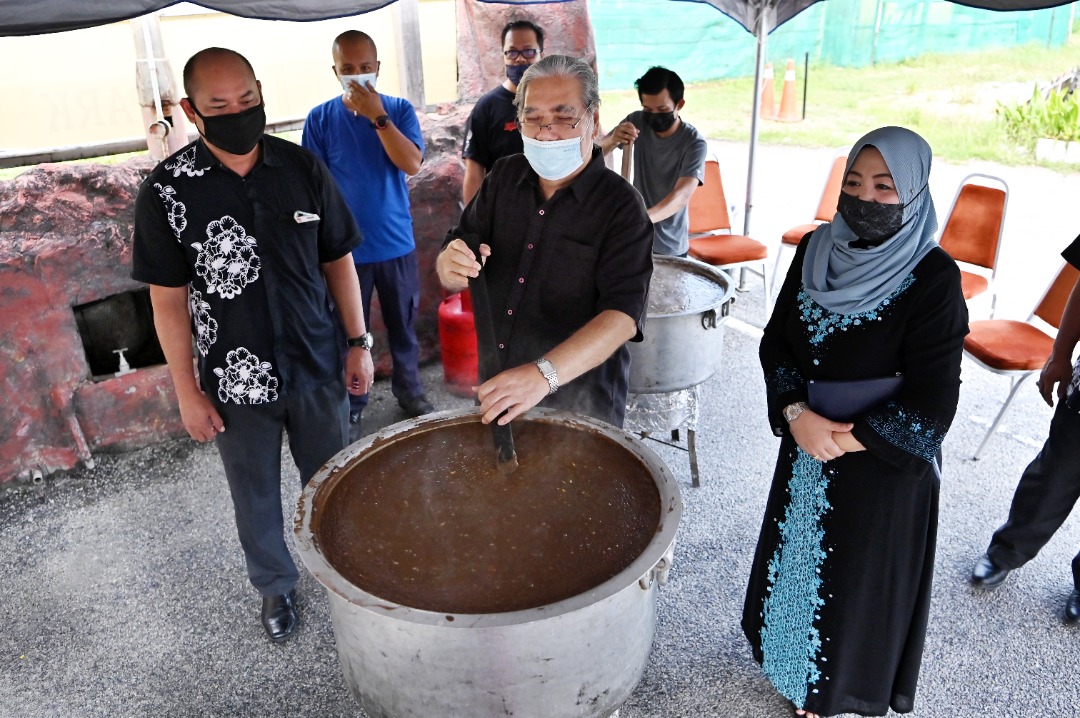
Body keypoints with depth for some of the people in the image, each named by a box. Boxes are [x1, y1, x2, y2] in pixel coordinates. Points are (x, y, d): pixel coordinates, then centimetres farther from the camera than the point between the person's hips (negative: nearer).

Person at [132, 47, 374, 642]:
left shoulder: (302, 169, -5)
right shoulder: (167, 191, -11)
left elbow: (337, 260, 3)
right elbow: (168, 298, -6)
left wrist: (358, 343, 2)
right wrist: (187, 391, -5)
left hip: (318, 366, 2)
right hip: (237, 381, -1)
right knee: (256, 495, 17)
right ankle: (275, 584, 43)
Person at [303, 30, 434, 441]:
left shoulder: (399, 110, -3)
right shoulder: (320, 119, -5)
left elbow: (412, 164, -17)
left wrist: (378, 116, -24)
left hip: (397, 244, 1)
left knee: (403, 325, 15)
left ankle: (409, 389, 35)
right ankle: (352, 406, 26)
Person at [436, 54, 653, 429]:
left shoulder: (621, 206, -15)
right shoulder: (504, 176, 1)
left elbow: (624, 313, -27)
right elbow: (454, 275, 3)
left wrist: (545, 374, -41)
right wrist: (451, 266, -23)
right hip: (493, 391, 5)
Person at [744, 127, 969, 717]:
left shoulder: (933, 277, -19)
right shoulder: (816, 250, -4)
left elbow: (930, 402, -19)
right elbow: (776, 339, -3)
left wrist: (849, 439, -18)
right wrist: (797, 414, -17)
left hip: (884, 464, -5)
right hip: (805, 446, 5)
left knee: (859, 575, 14)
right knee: (798, 555, 22)